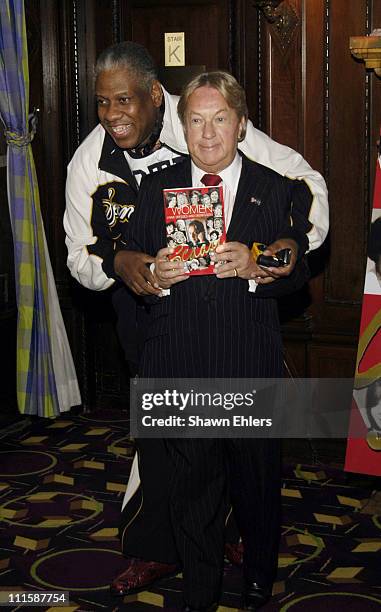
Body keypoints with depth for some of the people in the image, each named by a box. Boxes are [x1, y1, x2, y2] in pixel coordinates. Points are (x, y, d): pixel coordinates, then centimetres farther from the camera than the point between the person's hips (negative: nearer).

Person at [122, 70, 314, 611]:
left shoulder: (277, 190, 1)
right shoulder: (155, 189, 6)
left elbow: (298, 269, -3)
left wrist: (254, 267, -22)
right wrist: (155, 276, -15)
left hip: (251, 369, -1)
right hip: (179, 368, 1)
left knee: (257, 481, 15)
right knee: (190, 488, 11)